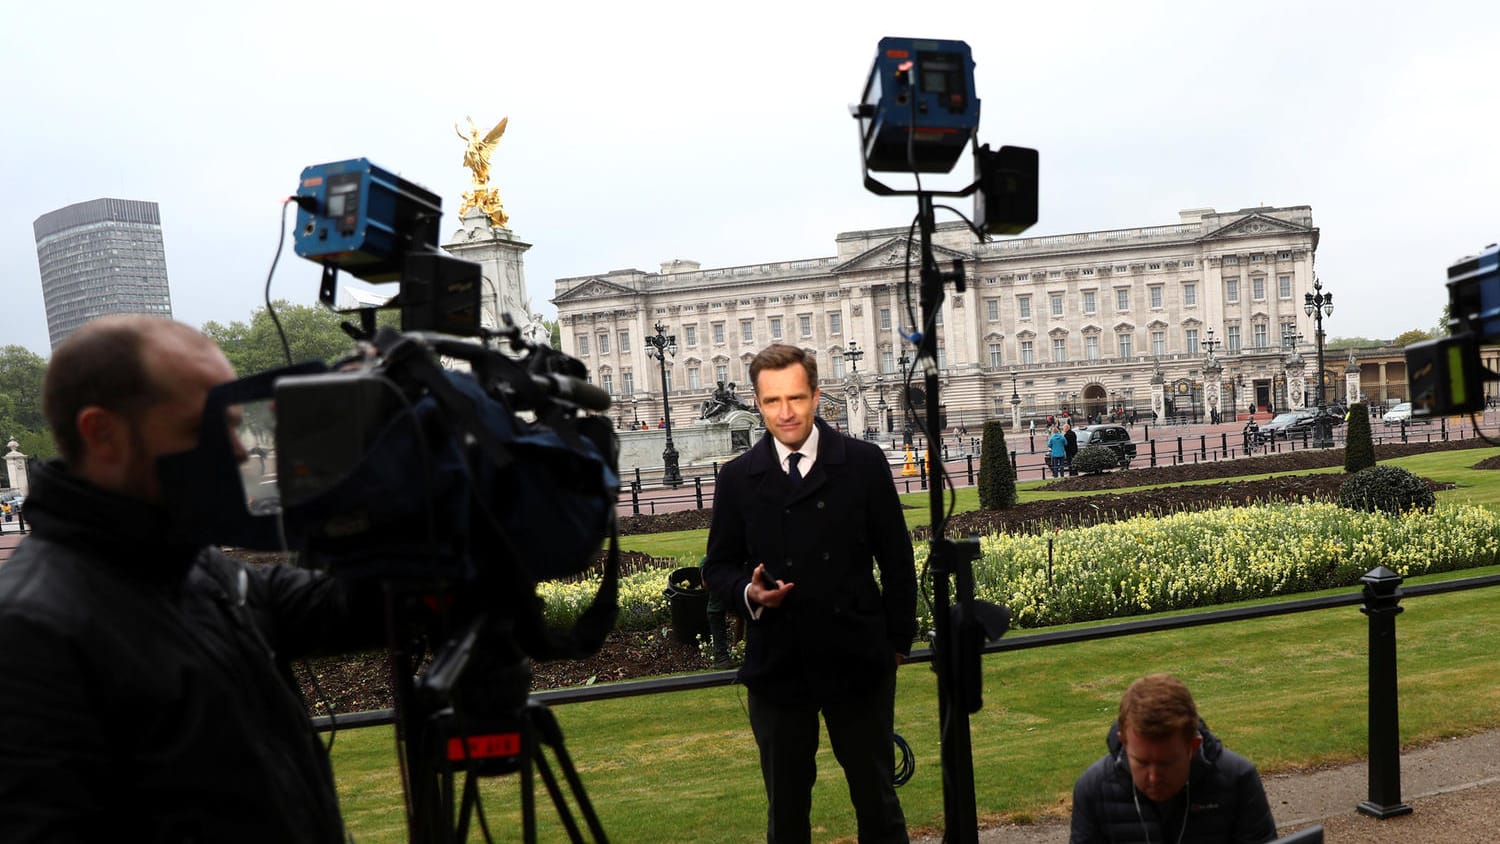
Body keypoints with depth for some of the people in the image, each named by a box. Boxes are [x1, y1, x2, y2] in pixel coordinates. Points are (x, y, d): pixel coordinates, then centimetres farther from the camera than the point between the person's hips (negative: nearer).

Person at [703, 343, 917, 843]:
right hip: (776, 667, 1)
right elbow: (719, 565, 7)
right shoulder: (737, 478, 1)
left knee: (877, 797, 14)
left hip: (858, 662, -1)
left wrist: (898, 641, 2)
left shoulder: (865, 463, -2)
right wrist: (748, 592, -14)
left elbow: (896, 559, 3)